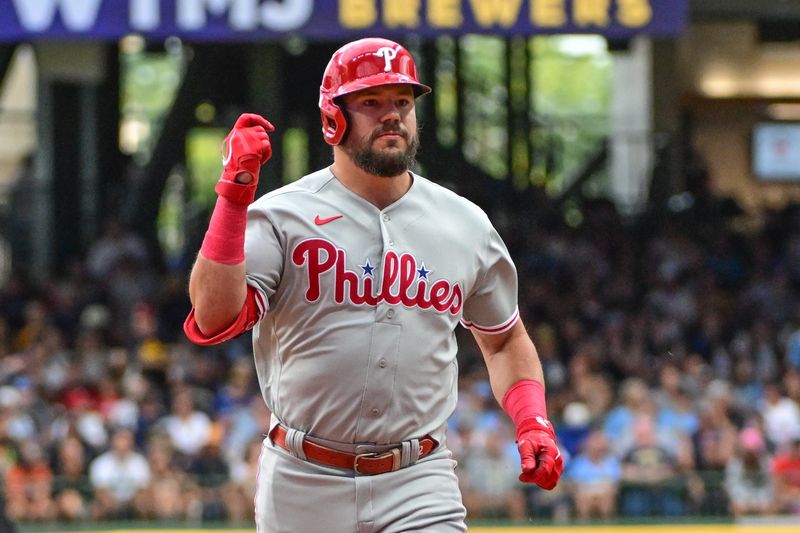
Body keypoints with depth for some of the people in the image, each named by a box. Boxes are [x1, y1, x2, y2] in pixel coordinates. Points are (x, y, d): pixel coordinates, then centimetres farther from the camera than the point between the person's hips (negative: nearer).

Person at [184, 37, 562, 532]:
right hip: (302, 486, -1)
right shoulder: (280, 217, -4)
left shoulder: (466, 225, 7)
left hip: (420, 487, 1)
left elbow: (505, 340, 21)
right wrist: (235, 192, -23)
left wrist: (534, 424, 4)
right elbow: (212, 318, -19)